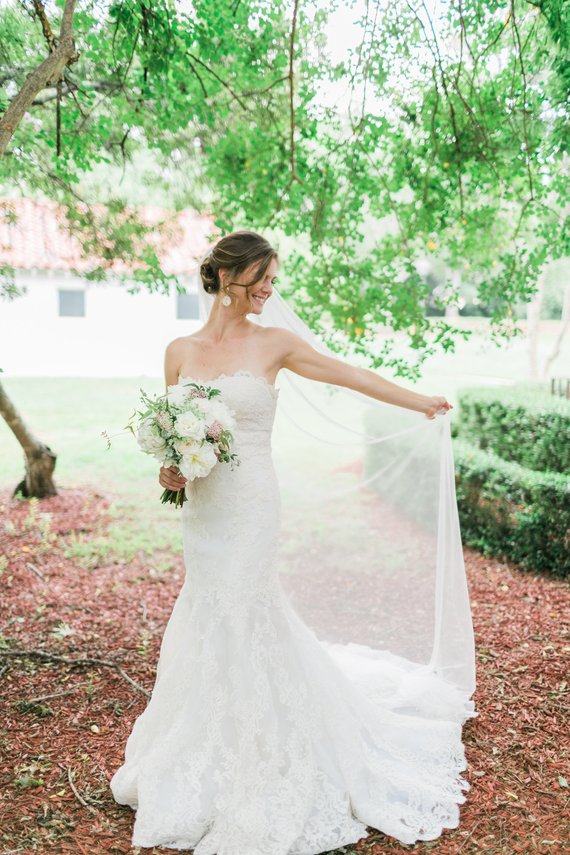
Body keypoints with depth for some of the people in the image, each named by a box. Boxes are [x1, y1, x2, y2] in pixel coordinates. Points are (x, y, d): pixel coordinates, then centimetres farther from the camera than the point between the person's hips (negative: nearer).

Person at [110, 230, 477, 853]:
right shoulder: (180, 351, 6)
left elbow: (349, 375, 6)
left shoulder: (273, 344, -2)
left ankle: (246, 767, 21)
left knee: (235, 621, 0)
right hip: (201, 505, 4)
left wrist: (421, 402, 13)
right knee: (210, 620, 12)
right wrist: (170, 472, -6)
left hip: (248, 506, -3)